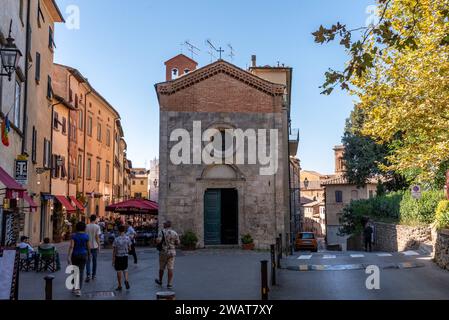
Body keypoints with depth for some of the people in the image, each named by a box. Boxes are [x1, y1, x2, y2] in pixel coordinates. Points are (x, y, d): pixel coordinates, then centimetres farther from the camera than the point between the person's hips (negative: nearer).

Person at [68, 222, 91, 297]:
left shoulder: (74, 236, -6)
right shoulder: (86, 236, -4)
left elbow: (71, 246, -15)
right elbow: (88, 247, -1)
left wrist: (69, 256, -17)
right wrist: (89, 254, 17)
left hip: (75, 255, 0)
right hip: (83, 255, 0)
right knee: (81, 272, 2)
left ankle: (75, 287, 25)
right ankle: (78, 290, -5)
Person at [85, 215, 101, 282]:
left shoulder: (86, 226, -3)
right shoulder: (97, 227, -7)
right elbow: (97, 237, -8)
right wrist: (99, 245, 0)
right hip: (95, 246, 0)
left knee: (88, 261, 4)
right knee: (94, 261, 12)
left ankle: (88, 275, -11)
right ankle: (93, 275, 20)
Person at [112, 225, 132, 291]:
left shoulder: (116, 239, -15)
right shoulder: (127, 238, -7)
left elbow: (114, 250, -11)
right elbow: (129, 248, 1)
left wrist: (113, 260, -4)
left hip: (118, 256, -2)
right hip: (125, 256, 3)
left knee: (119, 271, 8)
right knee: (125, 269, 19)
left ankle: (120, 286, 16)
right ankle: (126, 280, -6)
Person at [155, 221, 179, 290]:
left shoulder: (162, 232, -10)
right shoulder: (174, 233, -1)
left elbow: (158, 241, -21)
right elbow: (177, 243, 4)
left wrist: (157, 240, 2)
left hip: (163, 252, -1)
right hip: (172, 252, 2)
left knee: (161, 268, 16)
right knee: (170, 269, 1)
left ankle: (160, 281, 36)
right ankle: (169, 284, -2)